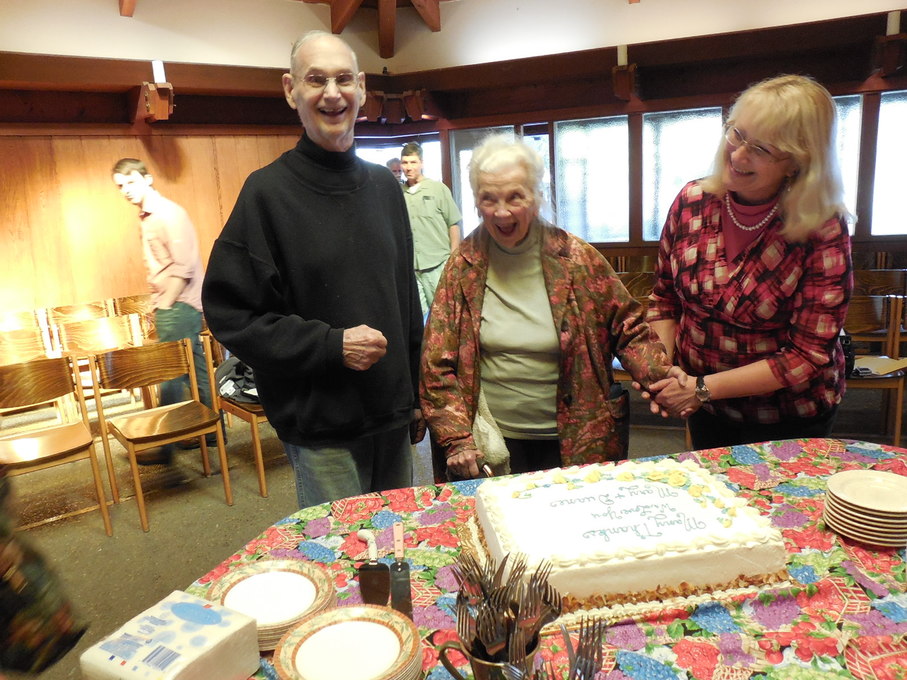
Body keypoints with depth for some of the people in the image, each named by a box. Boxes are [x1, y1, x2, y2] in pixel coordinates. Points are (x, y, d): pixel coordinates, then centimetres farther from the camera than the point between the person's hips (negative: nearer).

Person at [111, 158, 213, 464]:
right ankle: (213, 430, 21)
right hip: (168, 305, 9)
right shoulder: (146, 217, 16)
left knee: (170, 374, -4)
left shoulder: (169, 213, -12)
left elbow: (184, 265, -19)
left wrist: (166, 304, -15)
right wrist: (159, 304, 14)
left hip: (180, 306, -9)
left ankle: (164, 445, 5)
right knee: (196, 370, 12)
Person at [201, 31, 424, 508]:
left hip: (393, 417, 5)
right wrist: (331, 345, -20)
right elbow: (230, 315, -11)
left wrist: (417, 394, 13)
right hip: (321, 430, -5)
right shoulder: (268, 191, -10)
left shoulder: (384, 186, 7)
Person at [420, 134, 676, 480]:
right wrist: (456, 438, -9)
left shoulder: (576, 258, -6)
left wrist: (662, 380, -15)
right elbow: (437, 364, -3)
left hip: (573, 442, 0)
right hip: (491, 446, 0)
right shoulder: (463, 265, -4)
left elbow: (628, 328, 2)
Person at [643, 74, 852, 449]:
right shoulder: (692, 201, -13)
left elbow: (806, 357, -21)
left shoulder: (822, 230, -22)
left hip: (789, 421, -3)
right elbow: (665, 298, -1)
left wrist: (703, 388, -25)